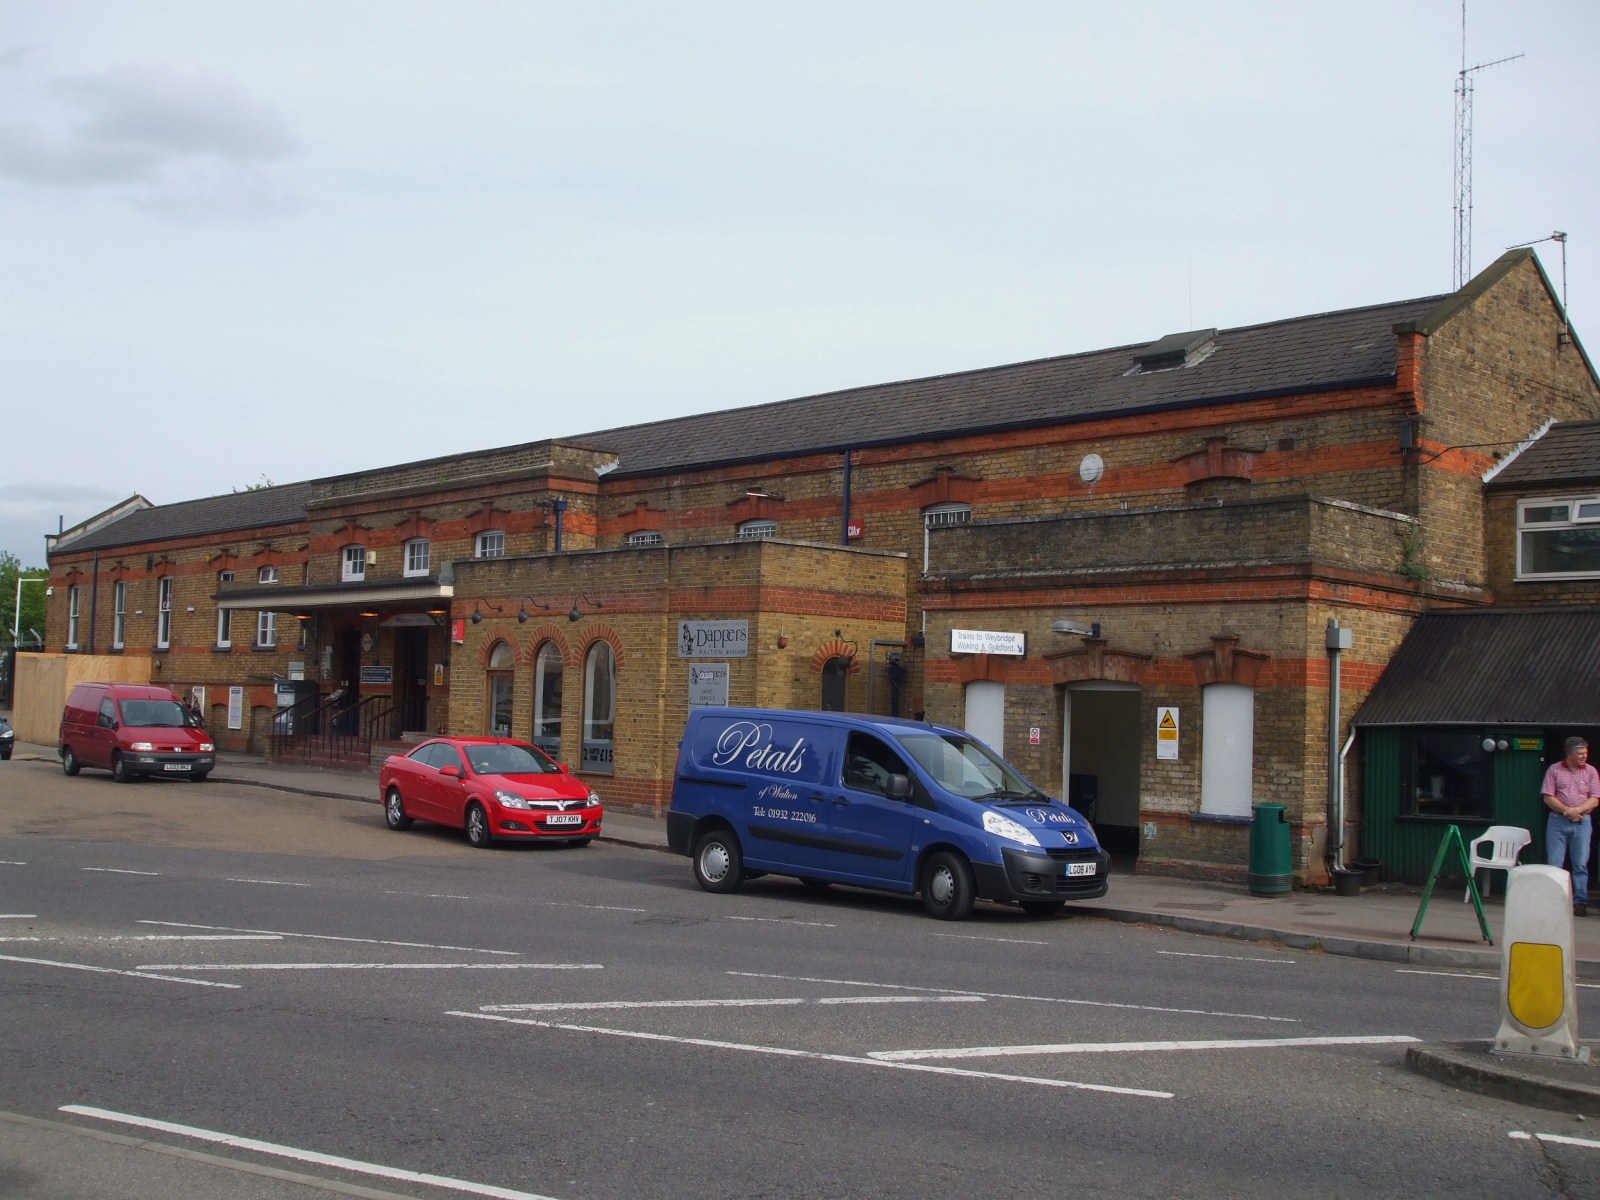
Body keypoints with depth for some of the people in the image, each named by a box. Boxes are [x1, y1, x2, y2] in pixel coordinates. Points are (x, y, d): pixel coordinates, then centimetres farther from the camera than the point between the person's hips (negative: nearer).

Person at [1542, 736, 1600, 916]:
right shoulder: (1554, 770, 3)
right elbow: (1548, 797, -1)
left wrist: (1576, 810, -14)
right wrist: (1566, 811, -13)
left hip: (1582, 822, 1)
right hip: (1558, 821, -1)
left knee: (1581, 865, 1)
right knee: (1554, 864, 0)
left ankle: (1580, 903, 6)